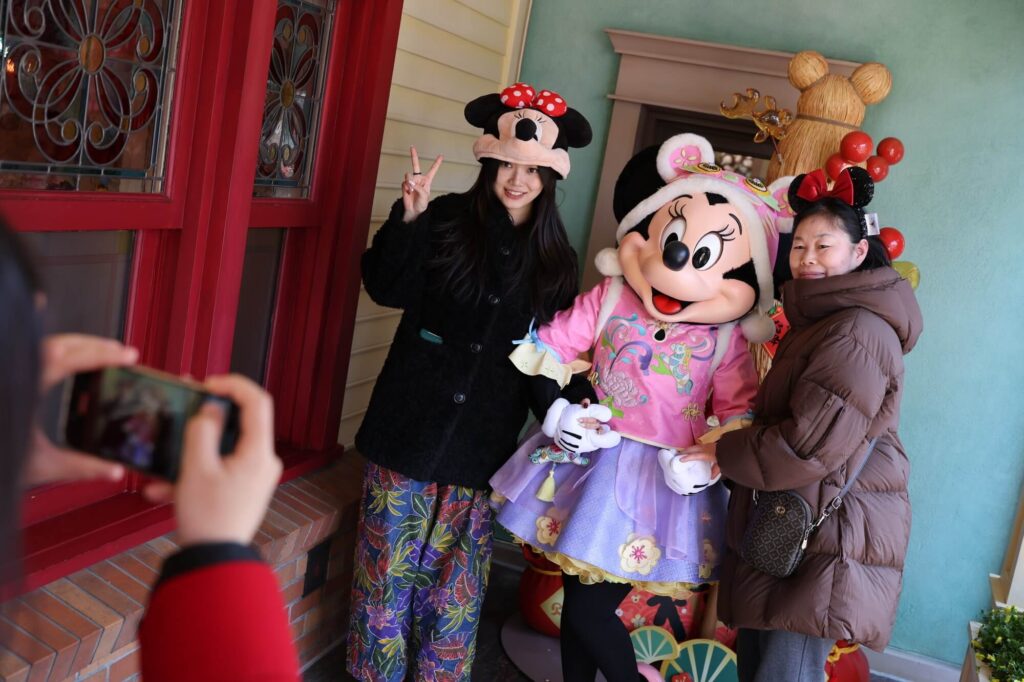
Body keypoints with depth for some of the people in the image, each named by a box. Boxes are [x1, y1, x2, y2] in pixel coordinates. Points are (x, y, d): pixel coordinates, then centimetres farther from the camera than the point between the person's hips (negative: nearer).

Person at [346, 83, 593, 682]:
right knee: (391, 559, 9)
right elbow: (387, 289, -9)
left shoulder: (554, 258, 5)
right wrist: (409, 216, -21)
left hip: (482, 439, 2)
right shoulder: (447, 220, -2)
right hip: (411, 424, -1)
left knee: (457, 572, 11)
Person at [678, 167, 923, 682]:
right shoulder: (819, 323, 19)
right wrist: (729, 444, 11)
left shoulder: (859, 334, -18)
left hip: (830, 535, -10)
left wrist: (723, 453, -10)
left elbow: (808, 446, -22)